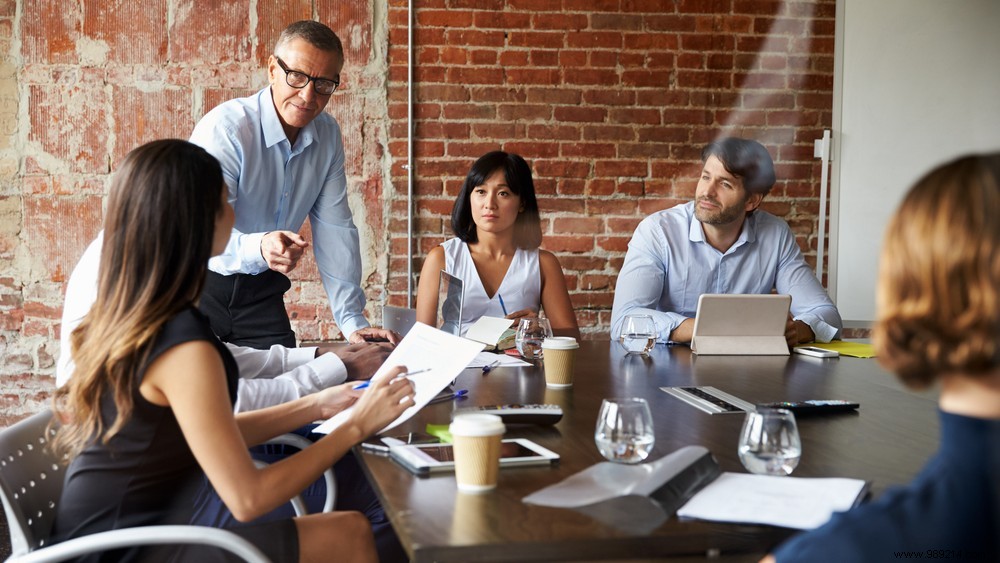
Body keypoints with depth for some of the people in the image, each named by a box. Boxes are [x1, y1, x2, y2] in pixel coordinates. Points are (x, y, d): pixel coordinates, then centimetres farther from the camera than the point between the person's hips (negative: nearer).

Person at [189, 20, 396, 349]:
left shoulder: (328, 134, -1)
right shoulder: (224, 128, -21)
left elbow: (334, 229, 0)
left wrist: (353, 322, -6)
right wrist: (259, 248, -49)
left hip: (262, 289, 5)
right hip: (201, 285, -5)